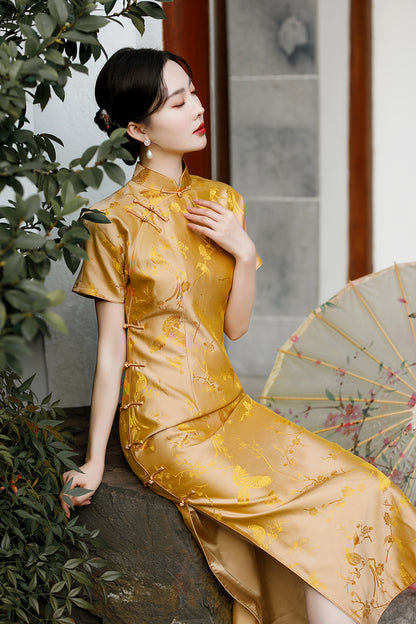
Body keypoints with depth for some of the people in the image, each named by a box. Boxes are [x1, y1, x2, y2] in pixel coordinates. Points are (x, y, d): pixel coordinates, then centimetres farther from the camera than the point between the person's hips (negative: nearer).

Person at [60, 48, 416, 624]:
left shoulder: (221, 203, 8)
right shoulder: (118, 221, -10)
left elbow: (235, 326, 8)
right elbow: (111, 349, -7)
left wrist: (244, 252, -8)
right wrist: (94, 461, -7)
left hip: (228, 405, 6)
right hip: (166, 426, -6)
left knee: (357, 486, -10)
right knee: (328, 512, -14)